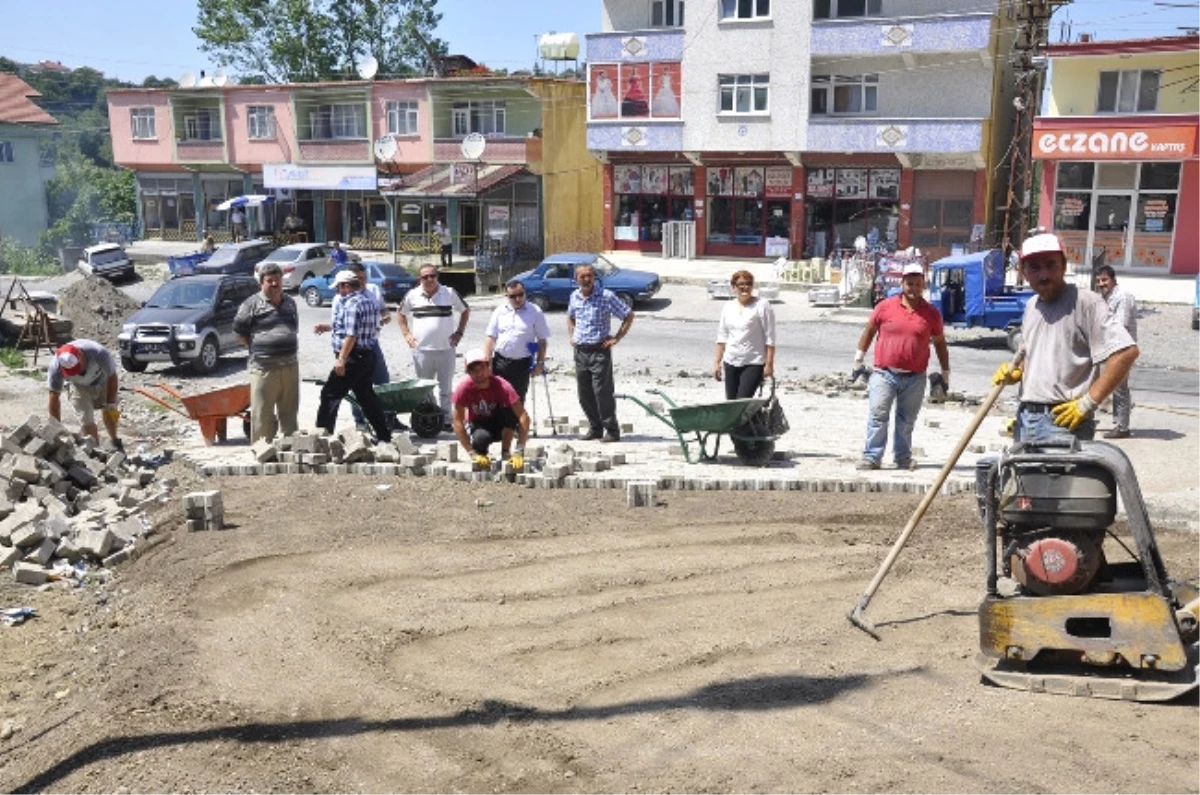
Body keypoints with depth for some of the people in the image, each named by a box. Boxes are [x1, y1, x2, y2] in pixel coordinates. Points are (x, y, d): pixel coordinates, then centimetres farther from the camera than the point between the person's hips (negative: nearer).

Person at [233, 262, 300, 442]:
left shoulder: (290, 303, 14)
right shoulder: (252, 304, -4)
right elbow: (239, 331, -1)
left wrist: (290, 349, 14)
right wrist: (257, 349, 0)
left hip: (290, 366, 5)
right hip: (264, 368, -5)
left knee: (290, 411, 14)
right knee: (263, 414, -3)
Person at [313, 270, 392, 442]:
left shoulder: (351, 305, -16)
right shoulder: (369, 303, 14)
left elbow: (351, 335, -22)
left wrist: (341, 359, -22)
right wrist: (328, 327, 27)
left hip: (353, 357, -10)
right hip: (368, 355, 10)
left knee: (330, 394, -2)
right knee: (366, 395, 16)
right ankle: (384, 435, 18)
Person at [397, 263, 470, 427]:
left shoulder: (450, 293, 0)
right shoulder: (412, 295, 3)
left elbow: (465, 310, 12)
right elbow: (400, 313, 18)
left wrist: (459, 332, 3)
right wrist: (406, 333, 7)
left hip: (446, 349, -1)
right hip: (421, 350, 1)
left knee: (445, 387, 5)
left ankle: (445, 419, 13)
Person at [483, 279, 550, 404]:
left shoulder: (535, 312, -2)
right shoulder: (500, 311, 5)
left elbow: (542, 340, 0)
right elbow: (491, 338, 5)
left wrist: (540, 363, -4)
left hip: (522, 364, -2)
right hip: (499, 362, 2)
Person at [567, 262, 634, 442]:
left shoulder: (606, 296, -8)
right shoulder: (574, 297, 9)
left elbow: (628, 315, -4)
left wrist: (617, 338, -9)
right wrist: (571, 335, 14)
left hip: (599, 351, -6)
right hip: (580, 352, 6)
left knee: (603, 393, -8)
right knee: (584, 394, 9)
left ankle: (612, 431, 1)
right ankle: (595, 428, 22)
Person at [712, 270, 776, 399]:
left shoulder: (762, 306, -6)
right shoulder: (728, 307, 10)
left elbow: (769, 338, -8)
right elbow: (722, 337, 14)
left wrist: (769, 363, -12)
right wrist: (717, 362, 9)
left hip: (754, 363, -5)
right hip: (731, 362, 6)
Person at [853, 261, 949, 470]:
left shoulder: (931, 313, 6)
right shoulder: (885, 306, 1)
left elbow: (940, 343, 16)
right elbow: (869, 331, 12)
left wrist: (945, 372, 18)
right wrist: (859, 359, 13)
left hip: (915, 378, 2)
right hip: (884, 373, -1)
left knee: (907, 421, 10)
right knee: (877, 416, -7)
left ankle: (903, 458, 22)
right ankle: (871, 457, -3)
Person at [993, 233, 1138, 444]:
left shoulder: (1085, 302, -9)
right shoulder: (1031, 307, 16)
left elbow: (1126, 352, -17)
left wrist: (1087, 403, -16)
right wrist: (1014, 372, 6)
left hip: (1063, 421, -8)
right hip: (1025, 418, 8)